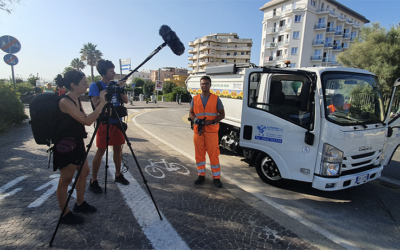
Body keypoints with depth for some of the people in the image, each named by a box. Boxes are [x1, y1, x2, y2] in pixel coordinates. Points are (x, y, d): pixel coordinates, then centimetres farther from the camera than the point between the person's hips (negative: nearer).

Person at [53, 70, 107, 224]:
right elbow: (87, 121, -28)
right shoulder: (65, 102, -22)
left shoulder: (76, 100, 6)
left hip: (77, 143, 9)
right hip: (66, 145, -9)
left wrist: (101, 105, -1)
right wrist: (102, 103, -23)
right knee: (66, 179, 4)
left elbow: (86, 119, 8)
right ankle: (65, 215, 21)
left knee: (84, 172, 17)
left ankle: (80, 204, 35)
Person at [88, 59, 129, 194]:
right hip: (104, 122, -5)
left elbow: (125, 101, 4)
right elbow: (96, 104, -15)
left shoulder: (114, 85, 10)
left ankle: (118, 175, 27)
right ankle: (93, 181, 8)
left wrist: (120, 88, -10)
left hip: (117, 121, 6)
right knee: (101, 150, -3)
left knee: (118, 148, 11)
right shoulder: (95, 85, -5)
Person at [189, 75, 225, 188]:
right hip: (198, 131, 3)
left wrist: (212, 121, -13)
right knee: (199, 154, 10)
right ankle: (201, 175, 25)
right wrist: (195, 119, -8)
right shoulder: (195, 99, 10)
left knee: (214, 155, -1)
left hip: (211, 131, -3)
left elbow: (222, 114, 3)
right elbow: (191, 113, 15)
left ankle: (216, 177, 12)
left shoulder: (216, 99, 3)